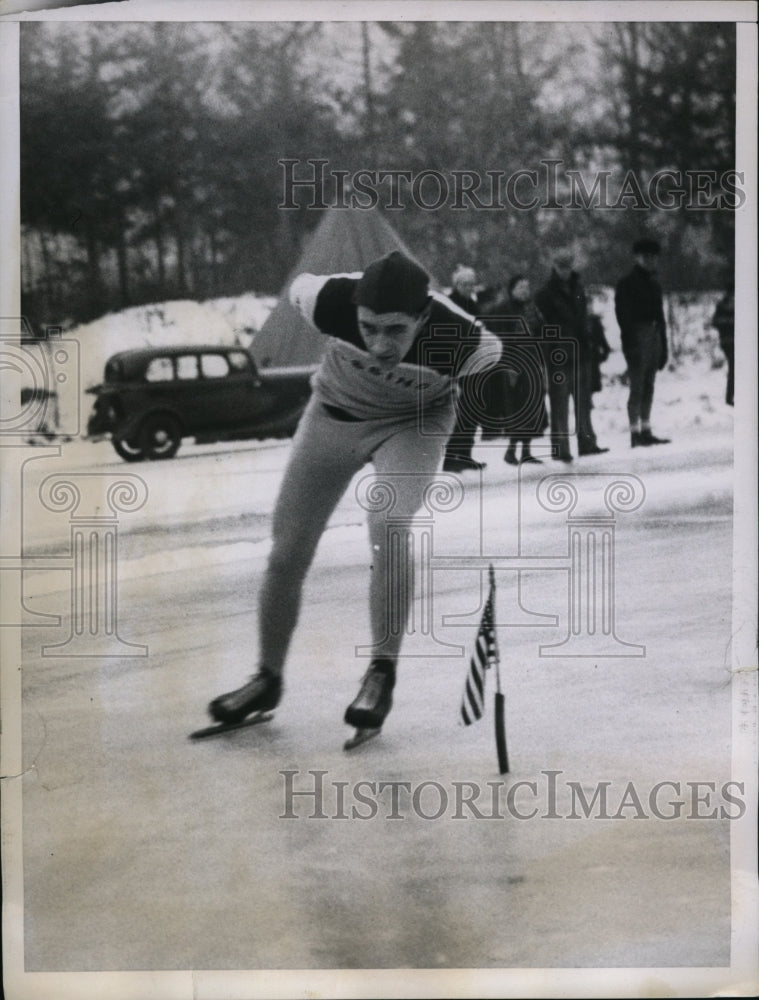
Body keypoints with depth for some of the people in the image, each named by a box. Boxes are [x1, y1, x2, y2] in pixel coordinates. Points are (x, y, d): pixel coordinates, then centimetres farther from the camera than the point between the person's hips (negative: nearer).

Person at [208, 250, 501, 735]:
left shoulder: (461, 340, -35)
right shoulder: (333, 301, -33)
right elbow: (298, 286, -7)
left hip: (415, 421, -2)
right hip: (334, 414, 2)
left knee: (388, 527, -28)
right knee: (287, 552, 1)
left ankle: (383, 674, -11)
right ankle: (268, 679, 22)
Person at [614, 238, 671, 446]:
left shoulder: (654, 284, 19)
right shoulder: (627, 283, -3)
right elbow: (622, 314, -10)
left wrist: (663, 348, 16)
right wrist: (630, 342, -18)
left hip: (654, 336, 7)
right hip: (637, 337, -7)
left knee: (649, 386, 8)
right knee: (637, 386, -9)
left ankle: (645, 431, 12)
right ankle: (635, 433, -8)